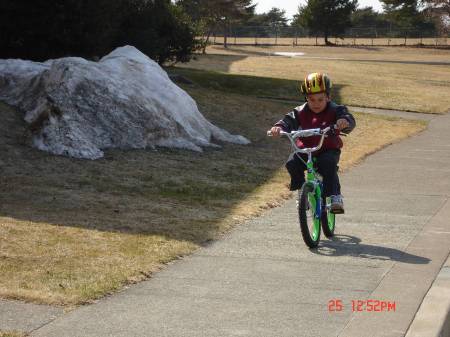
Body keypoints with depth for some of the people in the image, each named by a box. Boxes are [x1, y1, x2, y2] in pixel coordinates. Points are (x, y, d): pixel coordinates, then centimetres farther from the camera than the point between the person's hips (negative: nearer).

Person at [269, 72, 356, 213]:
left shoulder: (334, 110, -7)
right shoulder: (301, 112, 1)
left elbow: (350, 120, -21)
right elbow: (289, 120, -11)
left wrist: (345, 121, -47)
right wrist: (278, 127, -34)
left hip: (328, 150, -3)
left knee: (329, 164, -33)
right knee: (292, 163, -20)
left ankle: (335, 196, -23)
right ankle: (301, 189, 6)